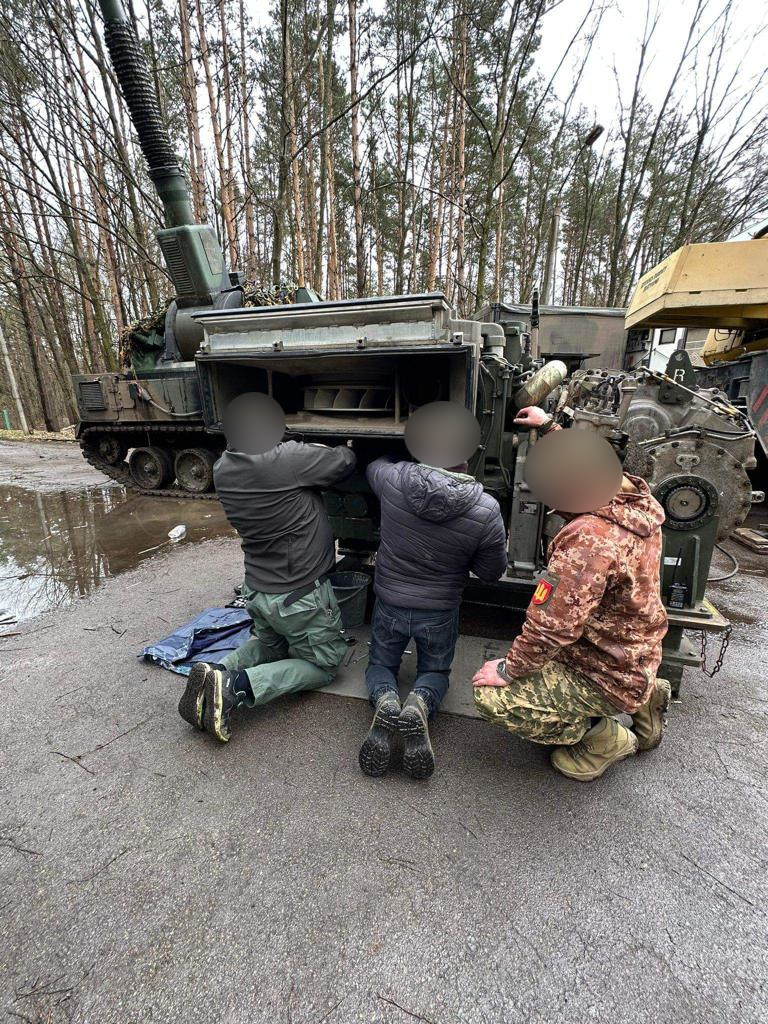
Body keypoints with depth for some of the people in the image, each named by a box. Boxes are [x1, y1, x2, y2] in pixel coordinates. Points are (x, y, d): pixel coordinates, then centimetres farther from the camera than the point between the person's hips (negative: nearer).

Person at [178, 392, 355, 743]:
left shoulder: (223, 468, -5)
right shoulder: (287, 458, -25)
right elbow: (345, 461, -12)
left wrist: (314, 452, 1)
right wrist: (342, 447, 11)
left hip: (256, 590, 7)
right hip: (300, 595, -7)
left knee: (270, 644, 35)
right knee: (323, 664, 16)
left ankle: (220, 671, 7)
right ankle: (238, 687, -3)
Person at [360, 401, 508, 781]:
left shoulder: (392, 479, -20)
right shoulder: (486, 509, -22)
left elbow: (374, 465, 7)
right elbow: (492, 572, -7)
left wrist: (401, 459, 22)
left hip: (390, 603, 1)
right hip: (440, 611, 0)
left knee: (380, 664, 25)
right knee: (435, 671, 25)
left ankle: (385, 700, -10)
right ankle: (419, 705, -9)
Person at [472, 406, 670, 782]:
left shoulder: (590, 539, -36)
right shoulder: (636, 495, -9)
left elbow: (552, 624, -32)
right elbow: (581, 462, 12)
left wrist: (510, 670, -17)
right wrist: (548, 426, 20)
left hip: (608, 677, -9)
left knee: (491, 696, -14)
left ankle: (601, 740, 6)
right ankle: (643, 701, 21)